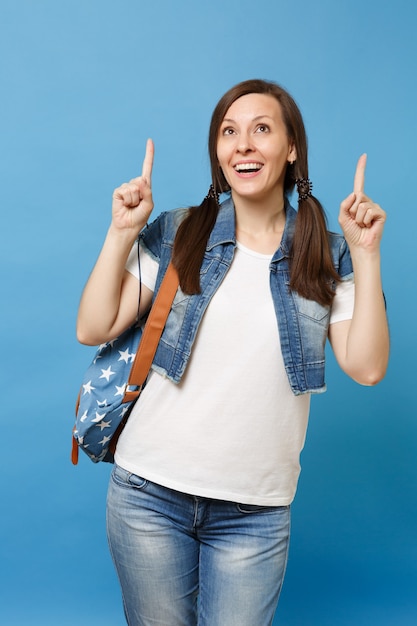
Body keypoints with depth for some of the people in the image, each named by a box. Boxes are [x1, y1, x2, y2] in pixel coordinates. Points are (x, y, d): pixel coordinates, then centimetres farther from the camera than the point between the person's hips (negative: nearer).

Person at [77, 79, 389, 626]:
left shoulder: (327, 257, 2)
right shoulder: (176, 233, 0)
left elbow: (366, 367, -7)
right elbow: (93, 329, -3)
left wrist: (366, 253, -11)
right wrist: (122, 232, -10)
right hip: (150, 491, 0)